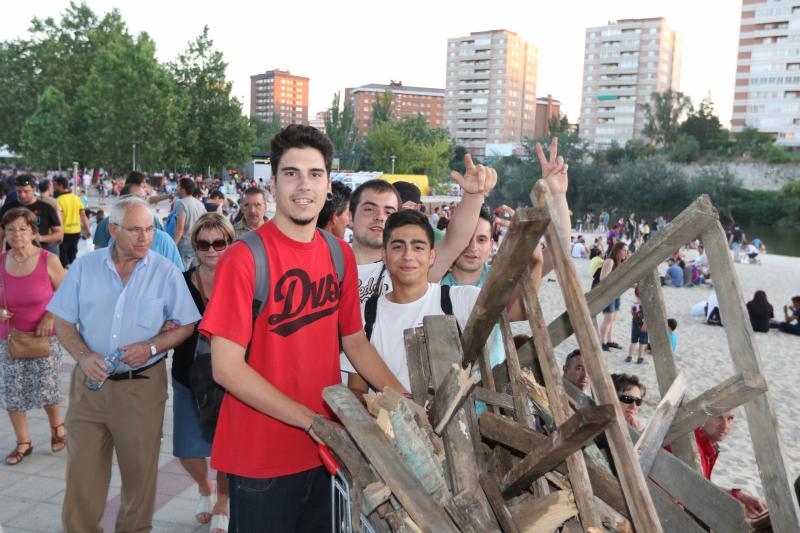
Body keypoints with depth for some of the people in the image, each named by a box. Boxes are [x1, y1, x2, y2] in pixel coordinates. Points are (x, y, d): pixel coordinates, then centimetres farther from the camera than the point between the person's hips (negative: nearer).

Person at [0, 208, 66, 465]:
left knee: (46, 389, 5)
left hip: (44, 338, -3)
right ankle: (23, 443, 26)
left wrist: (50, 317, -14)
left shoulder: (48, 260, -11)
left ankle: (57, 428, 33)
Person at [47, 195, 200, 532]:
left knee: (140, 468, 10)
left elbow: (186, 325, 1)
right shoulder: (85, 266, 2)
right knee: (82, 469, 8)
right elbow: (63, 321, 4)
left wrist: (152, 347, -15)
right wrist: (83, 356, -13)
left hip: (142, 384, -1)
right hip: (89, 382, 2)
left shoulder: (165, 272, -3)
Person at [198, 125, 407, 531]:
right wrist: (312, 421, -20)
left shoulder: (339, 255, 2)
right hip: (260, 457, -5)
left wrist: (403, 399, -2)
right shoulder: (244, 258, -16)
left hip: (321, 452, 6)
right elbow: (227, 368, -19)